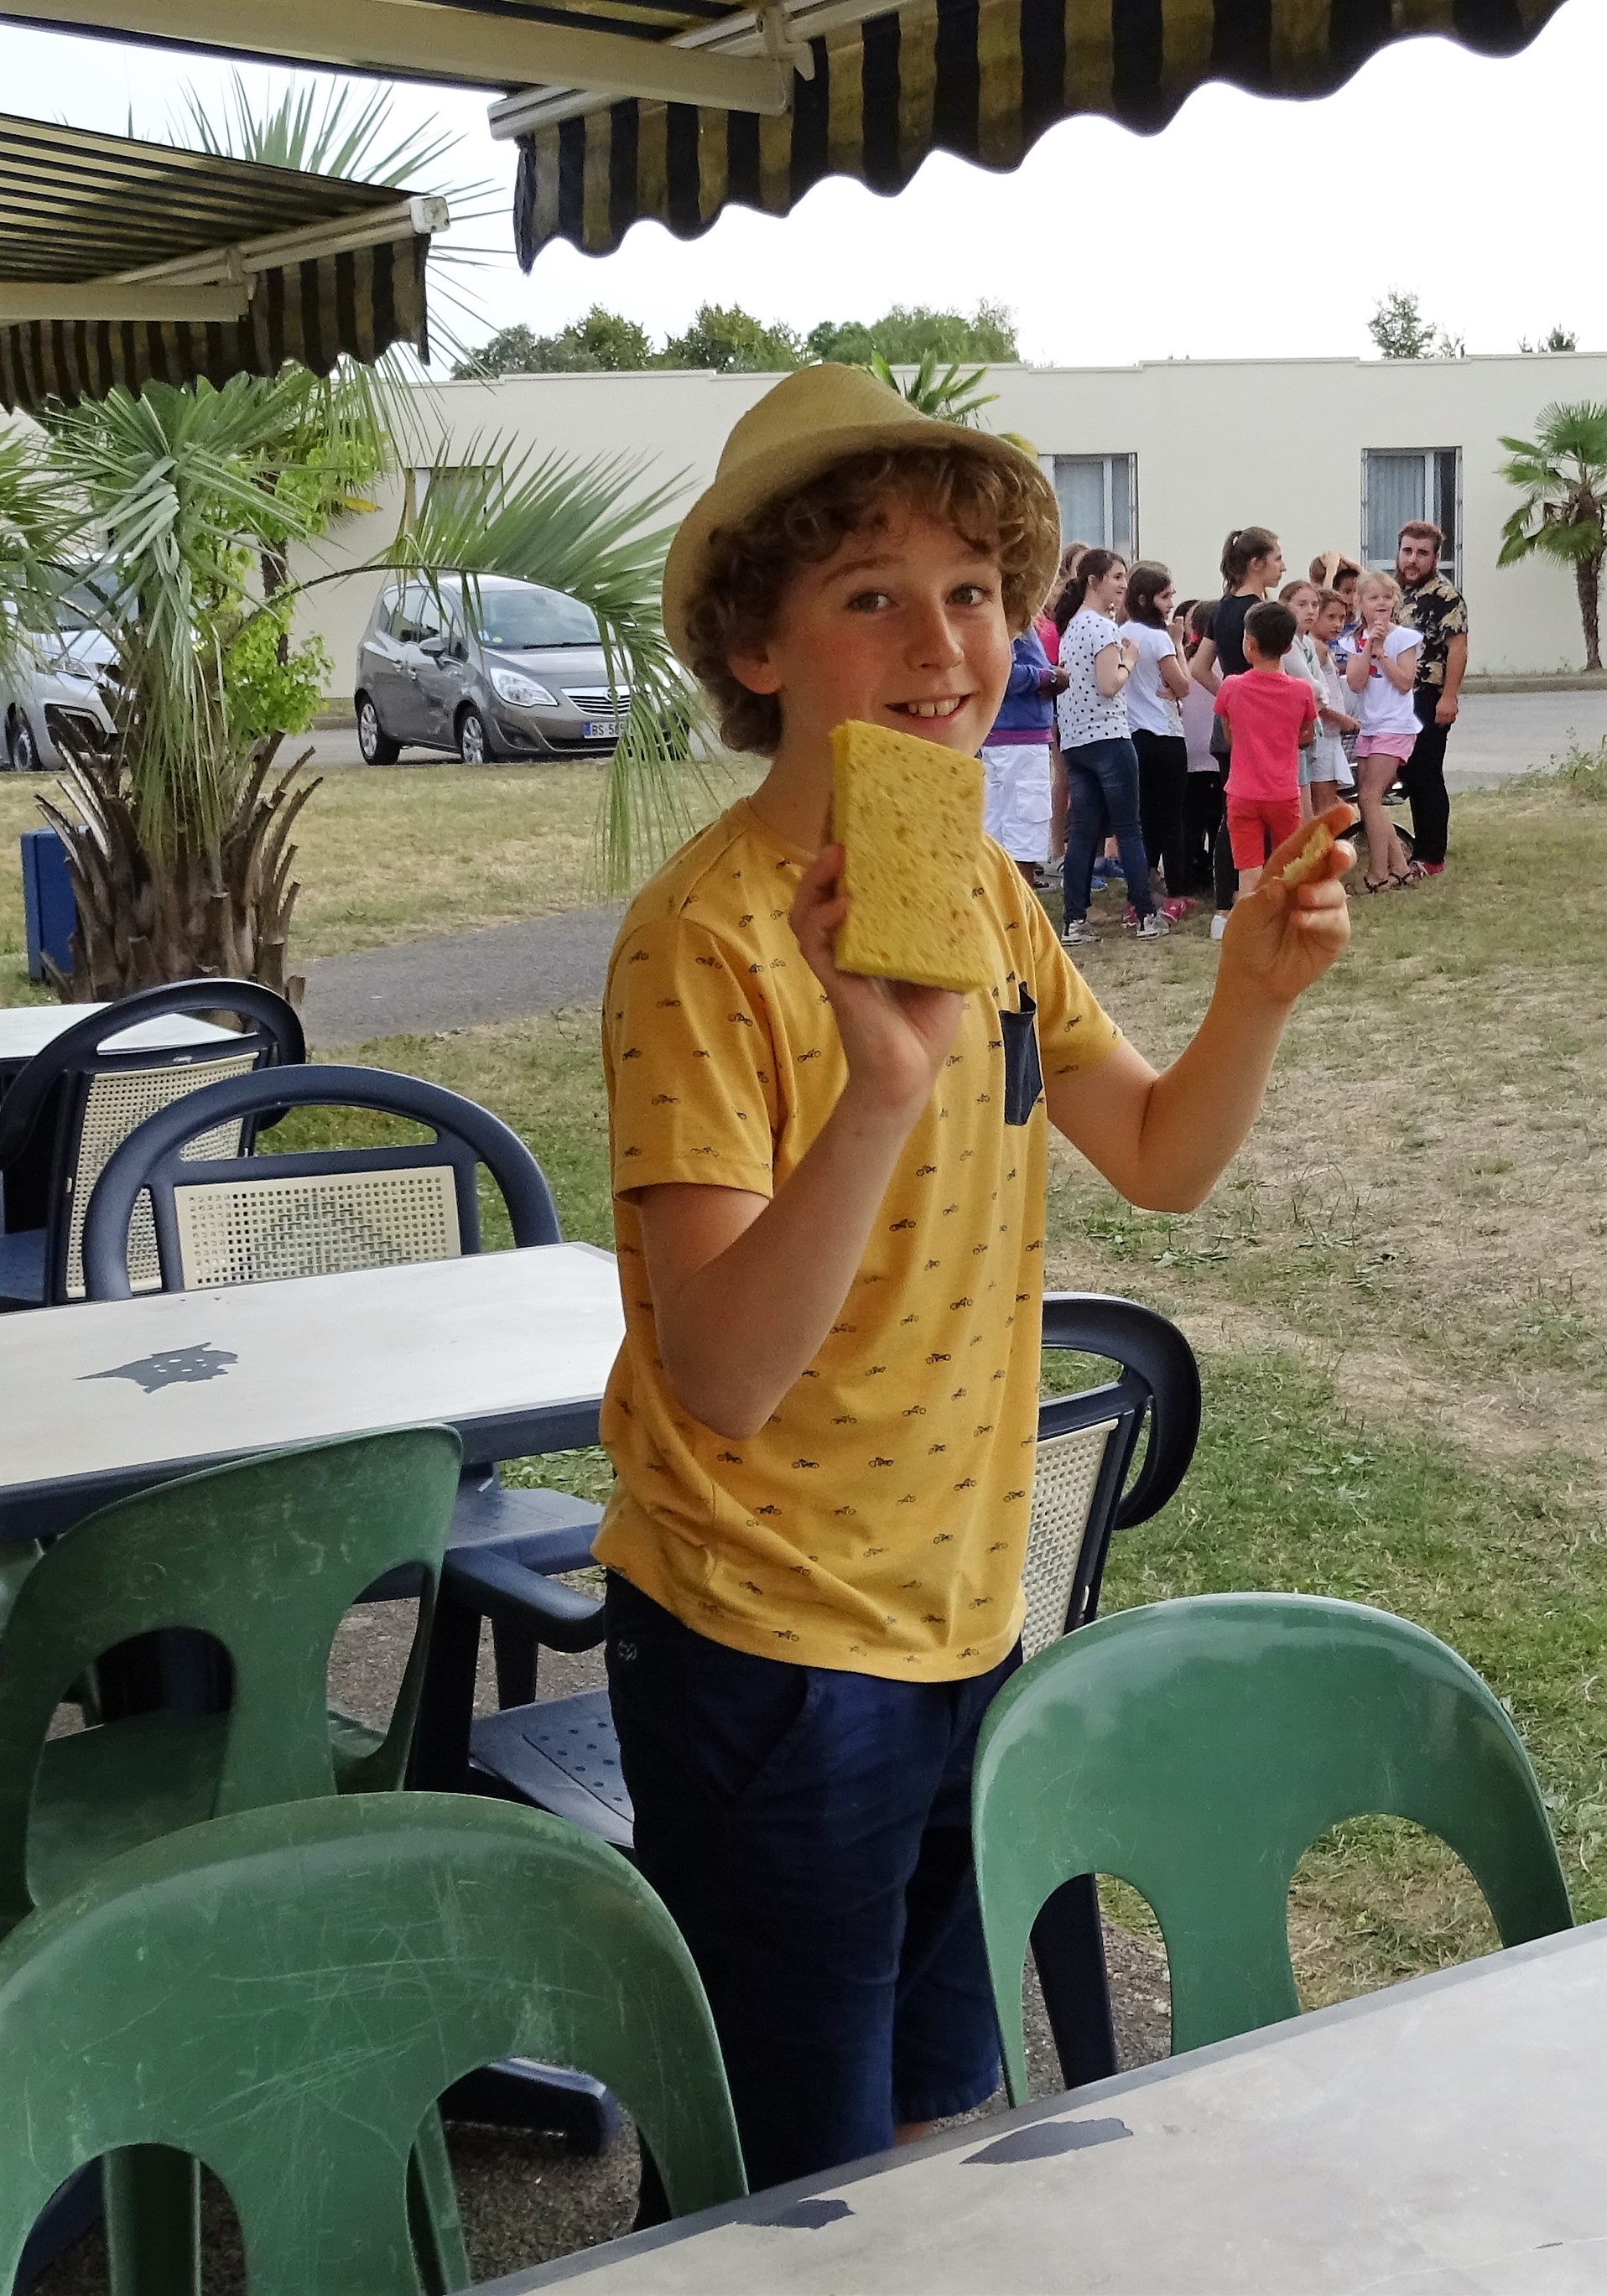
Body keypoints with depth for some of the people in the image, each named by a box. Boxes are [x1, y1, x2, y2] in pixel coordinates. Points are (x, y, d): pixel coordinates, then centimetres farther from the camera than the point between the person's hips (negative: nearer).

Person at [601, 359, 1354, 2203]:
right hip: (770, 1650, -7)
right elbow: (720, 1380, -29)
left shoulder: (983, 887, 2)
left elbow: (1161, 1161, 11)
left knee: (934, 2119, 24)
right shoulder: (710, 940, -22)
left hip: (963, 1613, 7)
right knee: (797, 2189, 9)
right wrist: (883, 1086, -42)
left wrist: (1256, 992, -7)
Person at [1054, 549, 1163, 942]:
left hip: (1073, 740, 8)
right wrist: (1129, 660, -2)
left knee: (1083, 832, 5)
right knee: (1128, 830, 0)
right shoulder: (1104, 627, -11)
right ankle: (1146, 916, 5)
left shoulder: (1071, 626, 16)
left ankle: (1075, 923, 0)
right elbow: (1108, 686, -19)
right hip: (1108, 738, -8)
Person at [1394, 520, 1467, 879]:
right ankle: (1422, 848, 21)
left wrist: (1449, 697, -20)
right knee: (1409, 775, 12)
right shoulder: (1398, 593, 15)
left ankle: (1432, 857, 0)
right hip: (1400, 700, 8)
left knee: (1426, 778, -5)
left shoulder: (1445, 596, -10)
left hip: (1429, 702, -8)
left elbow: (1457, 646, -16)